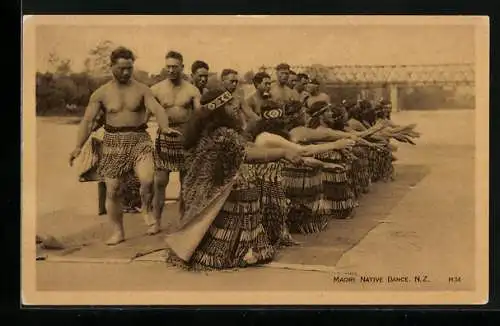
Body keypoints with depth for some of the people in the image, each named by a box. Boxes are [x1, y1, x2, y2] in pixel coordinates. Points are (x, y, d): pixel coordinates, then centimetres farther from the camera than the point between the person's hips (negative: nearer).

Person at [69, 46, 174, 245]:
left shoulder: (142, 89, 0)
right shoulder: (101, 93, 2)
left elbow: (157, 109, -13)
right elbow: (87, 121, 0)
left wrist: (165, 127, -34)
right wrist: (78, 146, -13)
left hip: (139, 139, -1)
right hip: (113, 142, 1)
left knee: (147, 179, -24)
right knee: (112, 190, 2)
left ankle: (146, 208, 9)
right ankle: (118, 232, 20)